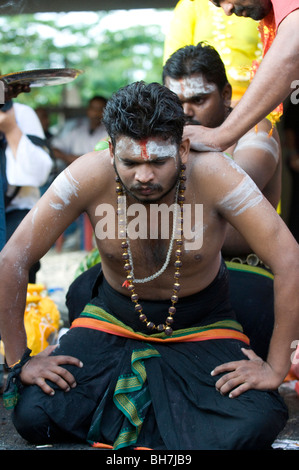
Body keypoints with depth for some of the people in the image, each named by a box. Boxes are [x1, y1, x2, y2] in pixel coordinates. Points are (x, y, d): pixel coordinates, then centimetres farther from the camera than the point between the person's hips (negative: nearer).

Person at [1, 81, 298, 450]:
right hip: (112, 319, 1)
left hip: (202, 326, 0)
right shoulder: (89, 178, -24)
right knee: (33, 416, -18)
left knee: (253, 427, -25)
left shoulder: (214, 176, -26)